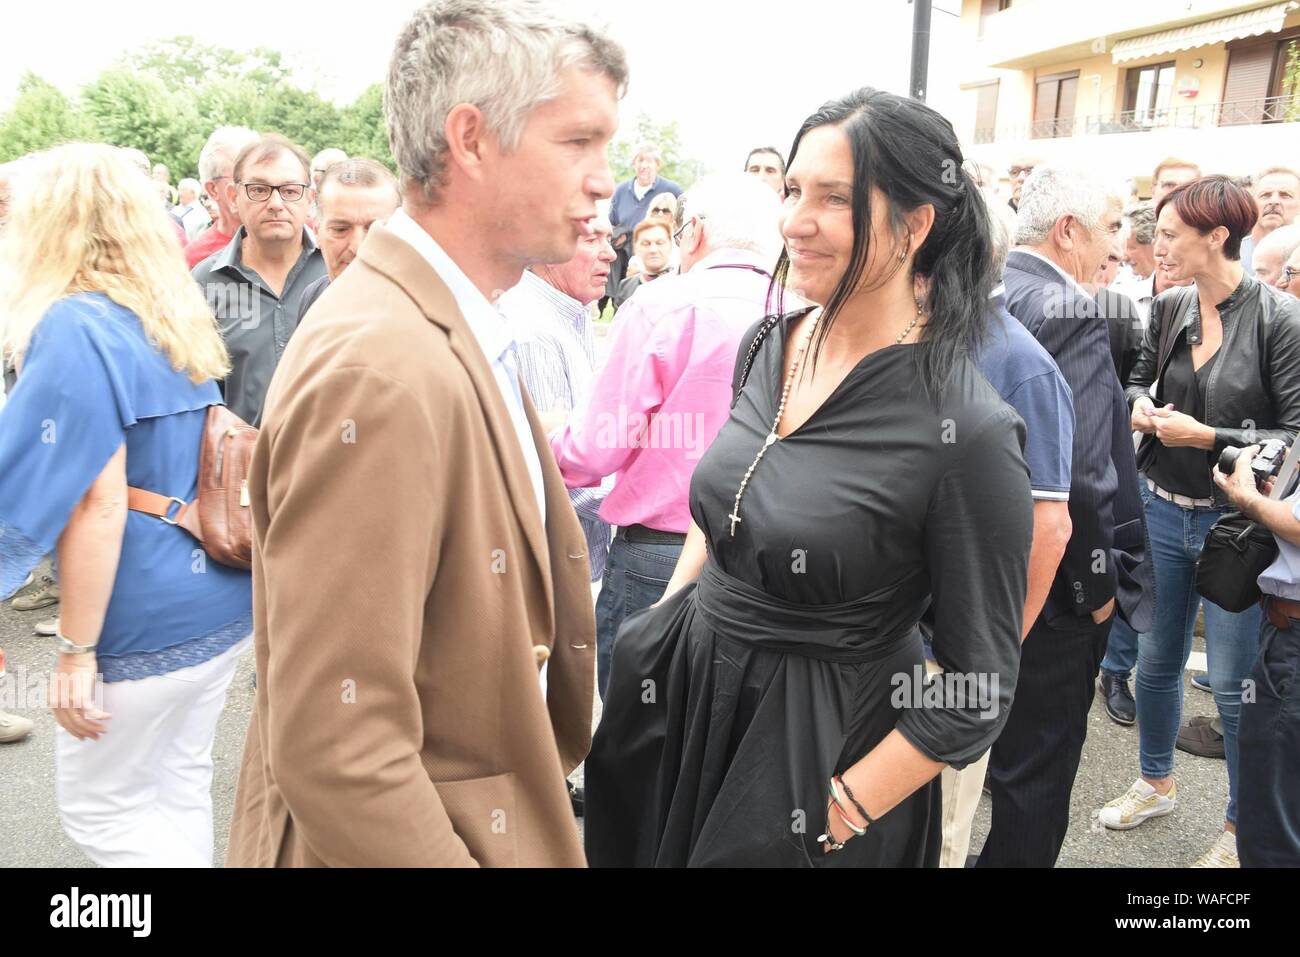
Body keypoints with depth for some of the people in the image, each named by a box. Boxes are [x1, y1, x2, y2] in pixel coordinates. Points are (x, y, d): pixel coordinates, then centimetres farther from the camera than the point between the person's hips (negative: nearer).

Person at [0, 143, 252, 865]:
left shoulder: (75, 327, -16)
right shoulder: (179, 318, 9)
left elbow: (98, 504, -22)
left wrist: (76, 650, -16)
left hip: (149, 622, -8)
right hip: (223, 597, 8)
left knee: (101, 807, 11)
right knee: (179, 787, 20)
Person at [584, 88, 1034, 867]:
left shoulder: (968, 430, -21)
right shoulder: (768, 345, -3)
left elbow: (979, 688, -14)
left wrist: (842, 815, -14)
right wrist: (659, 634, 9)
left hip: (825, 741, -6)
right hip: (688, 690, 6)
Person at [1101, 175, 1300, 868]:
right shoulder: (1168, 309, 1)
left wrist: (1207, 436, -19)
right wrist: (1139, 406, -3)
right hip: (1163, 509, 5)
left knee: (1234, 683, 6)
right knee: (1156, 660, 18)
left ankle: (1243, 828, 27)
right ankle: (1156, 783, 40)